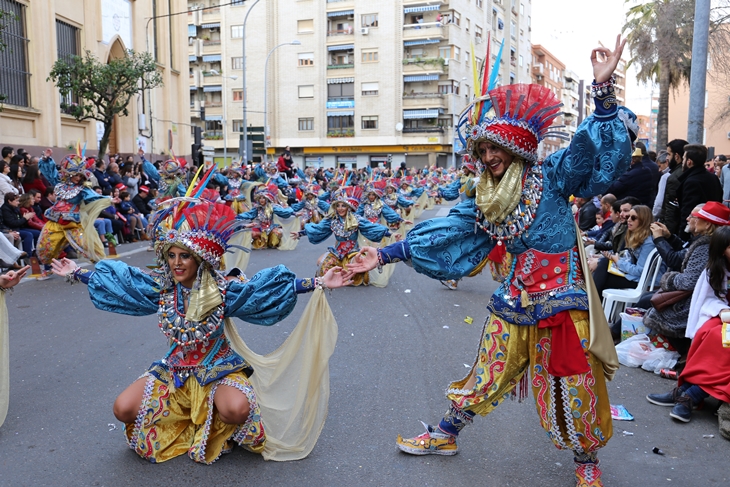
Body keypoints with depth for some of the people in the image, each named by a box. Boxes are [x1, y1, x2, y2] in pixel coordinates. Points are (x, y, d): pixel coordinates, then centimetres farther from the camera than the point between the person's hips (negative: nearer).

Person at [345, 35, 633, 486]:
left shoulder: (552, 176, -7)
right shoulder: (488, 199, 6)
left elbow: (597, 144, -18)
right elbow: (444, 236, 5)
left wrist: (603, 89, -34)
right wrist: (386, 254, 1)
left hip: (562, 300, -4)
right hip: (516, 300, 4)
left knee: (574, 385, 7)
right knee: (487, 375, 14)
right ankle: (445, 435, 33)